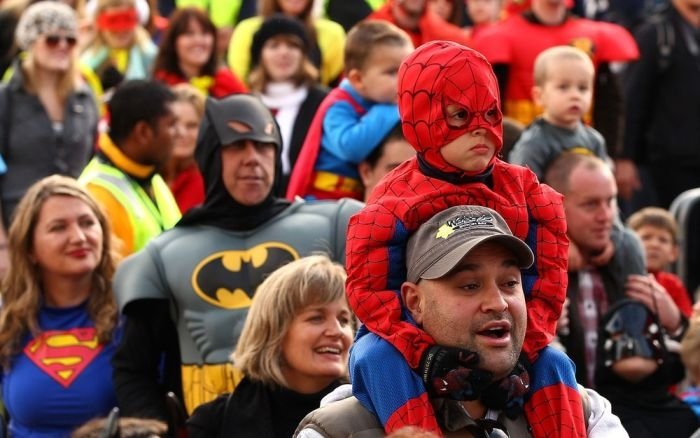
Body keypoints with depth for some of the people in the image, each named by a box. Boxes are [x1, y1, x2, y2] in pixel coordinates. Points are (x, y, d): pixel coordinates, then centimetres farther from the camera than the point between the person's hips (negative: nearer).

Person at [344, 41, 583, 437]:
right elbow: (371, 289, -16)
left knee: (552, 362, -23)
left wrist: (521, 346, -22)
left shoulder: (523, 192, 1)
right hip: (414, 339, -2)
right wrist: (425, 353, -31)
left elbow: (545, 283, -3)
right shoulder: (395, 204, -9)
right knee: (376, 358, -33)